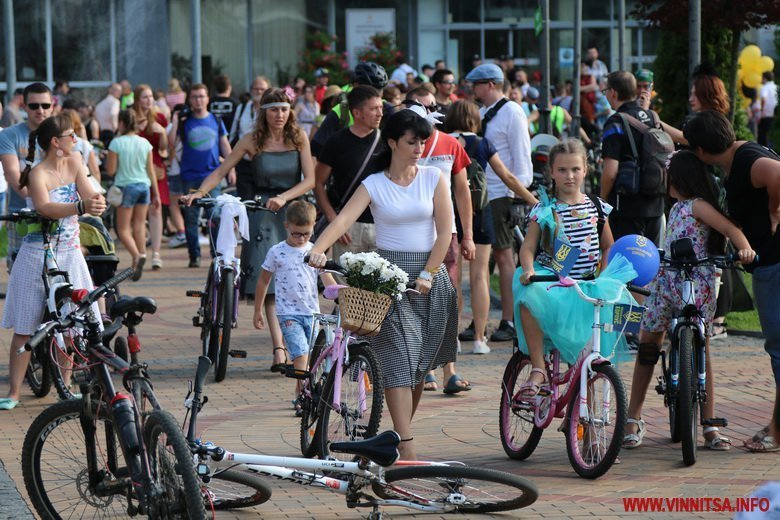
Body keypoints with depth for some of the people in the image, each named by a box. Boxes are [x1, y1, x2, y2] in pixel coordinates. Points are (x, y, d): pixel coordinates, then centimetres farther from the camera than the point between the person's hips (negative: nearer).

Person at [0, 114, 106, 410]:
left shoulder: (74, 162, 4)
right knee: (25, 327, -1)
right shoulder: (38, 174, -13)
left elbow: (89, 195, -4)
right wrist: (81, 207, -46)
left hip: (69, 254, 5)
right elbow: (45, 208, -31)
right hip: (37, 256, -5)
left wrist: (97, 203, -29)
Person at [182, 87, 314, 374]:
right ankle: (279, 350, -17)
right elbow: (221, 171, 1)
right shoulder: (252, 141, 1)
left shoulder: (298, 138, 3)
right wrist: (199, 193, -14)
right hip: (262, 213, -1)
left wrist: (284, 197, -17)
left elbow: (309, 179, -2)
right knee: (268, 280, -12)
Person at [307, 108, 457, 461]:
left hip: (428, 276, 2)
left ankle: (402, 430, 23)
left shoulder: (433, 178, 3)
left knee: (419, 365, 7)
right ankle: (406, 447, -18)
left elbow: (444, 233, -1)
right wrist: (318, 249, -32)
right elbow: (344, 219, -14)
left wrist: (427, 276, -10)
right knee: (397, 359, -11)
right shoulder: (374, 185, 0)